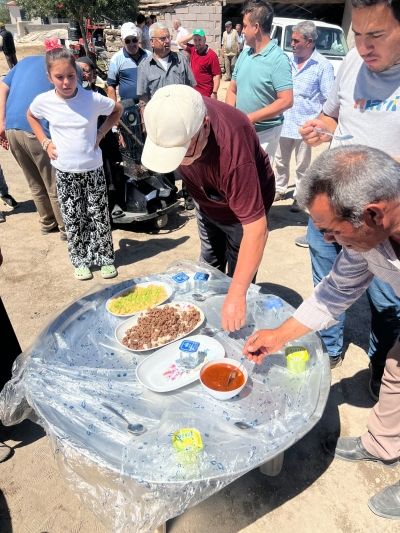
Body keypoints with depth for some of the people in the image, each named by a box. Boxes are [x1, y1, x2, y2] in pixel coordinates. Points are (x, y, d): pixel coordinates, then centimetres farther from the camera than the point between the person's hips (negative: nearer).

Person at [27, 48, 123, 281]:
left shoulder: (93, 98, -12)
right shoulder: (43, 101, -8)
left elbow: (118, 109, 6)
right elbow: (31, 116, 15)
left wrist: (101, 133, -2)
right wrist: (45, 142, 4)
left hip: (93, 168, -1)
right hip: (65, 171, 1)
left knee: (99, 215, 7)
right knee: (73, 218, 9)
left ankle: (105, 258, 24)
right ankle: (80, 260, 25)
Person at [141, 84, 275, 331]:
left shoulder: (231, 147, -46)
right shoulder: (176, 117, -27)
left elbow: (256, 227, -45)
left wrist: (236, 295, -48)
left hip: (246, 203, -6)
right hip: (206, 200, 7)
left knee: (238, 273, 8)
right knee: (210, 264, 24)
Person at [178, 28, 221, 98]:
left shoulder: (212, 55, -13)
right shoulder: (192, 50, 6)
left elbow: (217, 75, -15)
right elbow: (181, 42, 18)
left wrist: (214, 93, -20)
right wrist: (192, 35, 6)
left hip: (205, 93, -7)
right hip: (192, 90, 7)